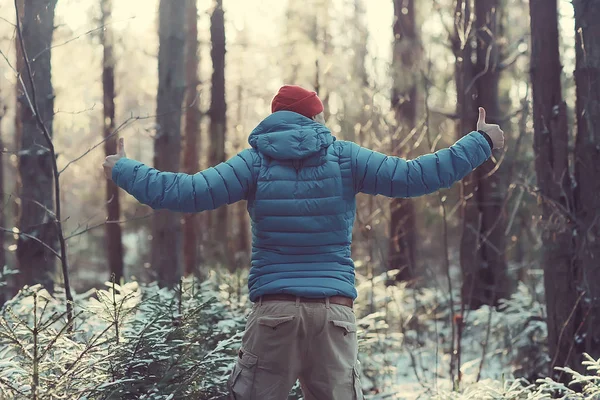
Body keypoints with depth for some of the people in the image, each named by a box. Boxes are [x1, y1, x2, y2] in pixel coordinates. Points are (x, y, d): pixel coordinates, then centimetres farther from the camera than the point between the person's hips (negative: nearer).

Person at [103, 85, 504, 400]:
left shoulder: (256, 161, 4)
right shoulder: (344, 157, 4)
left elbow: (185, 192, -2)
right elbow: (412, 177, 0)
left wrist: (124, 169, 12)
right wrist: (481, 142, 11)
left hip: (274, 309, 0)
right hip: (334, 309, 0)